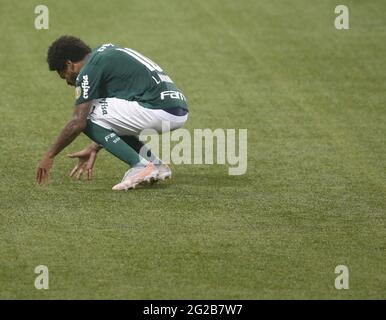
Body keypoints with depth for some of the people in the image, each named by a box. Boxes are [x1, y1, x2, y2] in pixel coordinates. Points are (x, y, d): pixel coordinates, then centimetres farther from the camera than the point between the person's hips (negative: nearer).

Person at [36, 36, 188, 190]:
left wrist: (49, 155, 0)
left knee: (86, 115, -2)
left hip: (159, 111, -9)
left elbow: (78, 122, -9)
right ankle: (157, 165, 12)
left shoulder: (89, 70, -4)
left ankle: (141, 166, -7)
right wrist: (94, 149, 33)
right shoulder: (104, 54, 24)